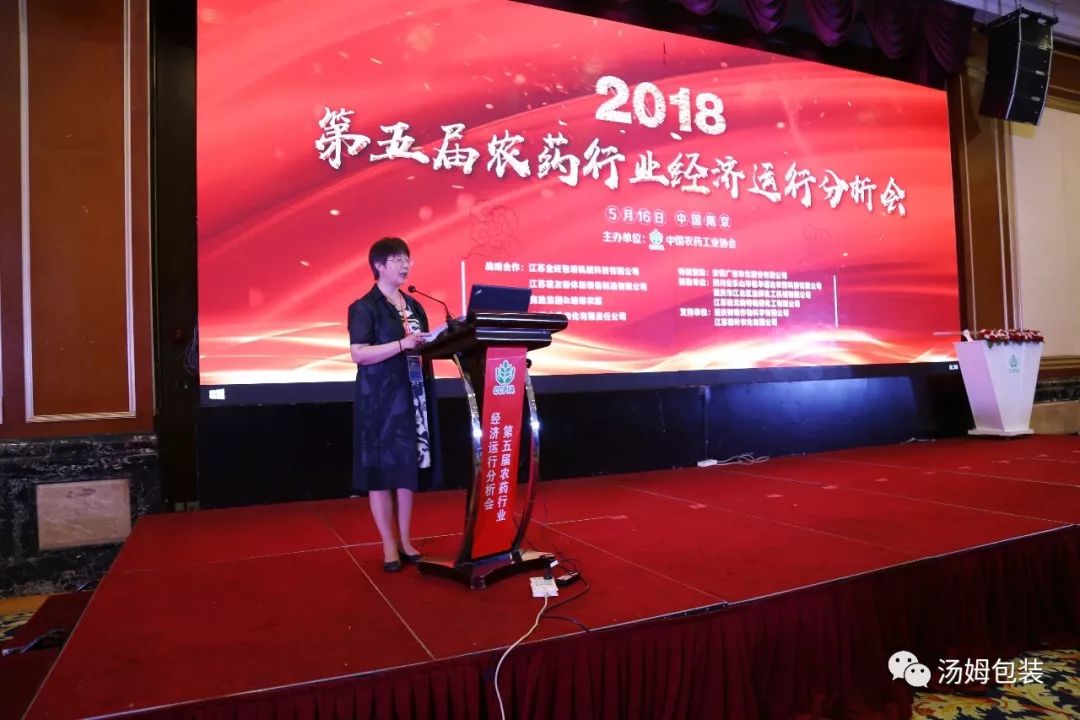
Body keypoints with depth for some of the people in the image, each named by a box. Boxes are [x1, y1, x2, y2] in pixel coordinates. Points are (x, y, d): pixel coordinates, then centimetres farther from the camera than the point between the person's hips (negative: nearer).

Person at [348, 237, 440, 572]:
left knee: (408, 467, 8)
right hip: (379, 398, -6)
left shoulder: (414, 305, 15)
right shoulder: (364, 307, -6)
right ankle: (388, 545, 9)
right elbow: (358, 354, -15)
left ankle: (406, 540, 19)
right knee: (381, 469, -1)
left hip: (412, 396, 6)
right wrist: (402, 344, -21)